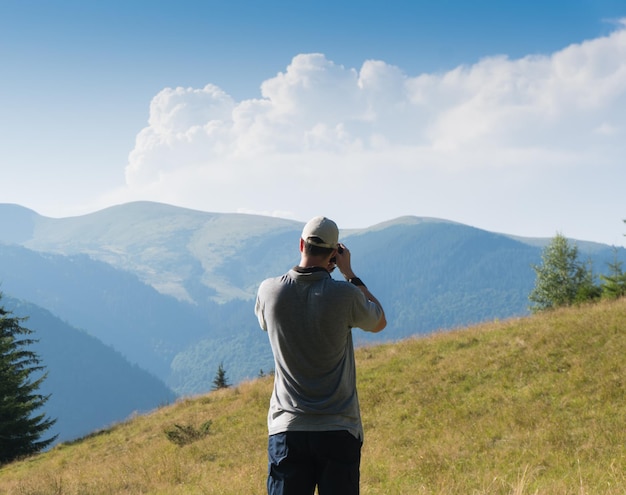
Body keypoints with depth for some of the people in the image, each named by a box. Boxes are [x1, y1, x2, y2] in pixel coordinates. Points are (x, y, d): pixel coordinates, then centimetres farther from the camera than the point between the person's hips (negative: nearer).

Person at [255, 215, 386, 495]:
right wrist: (349, 273, 15)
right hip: (338, 431, -2)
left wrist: (312, 271, 21)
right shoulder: (344, 295, -10)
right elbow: (379, 322, 12)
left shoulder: (269, 291, -3)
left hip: (287, 430, 2)